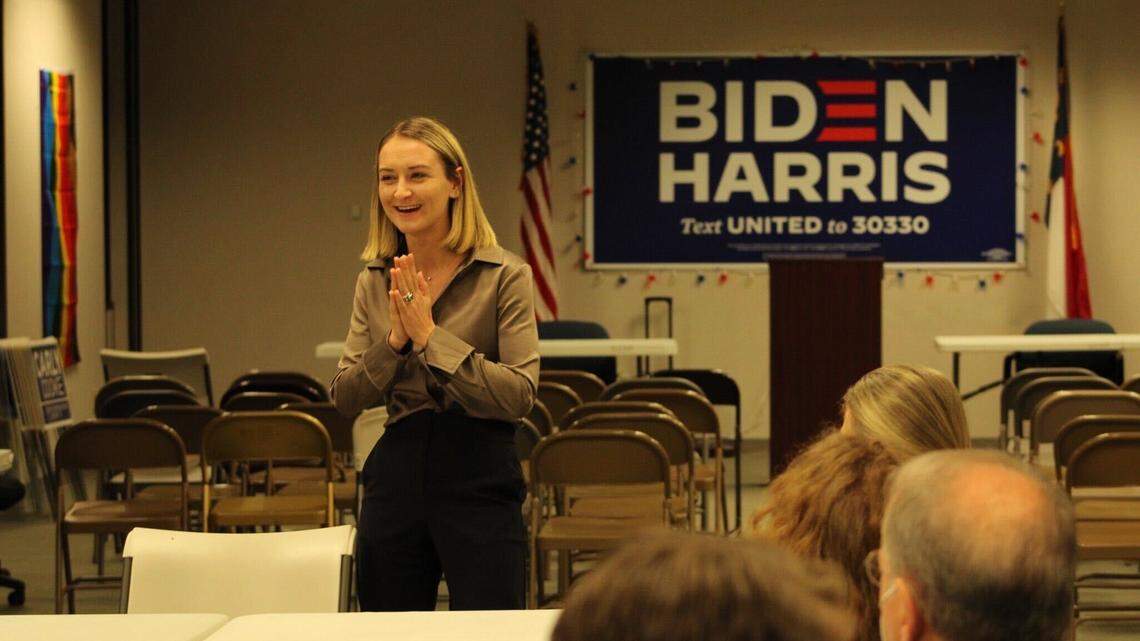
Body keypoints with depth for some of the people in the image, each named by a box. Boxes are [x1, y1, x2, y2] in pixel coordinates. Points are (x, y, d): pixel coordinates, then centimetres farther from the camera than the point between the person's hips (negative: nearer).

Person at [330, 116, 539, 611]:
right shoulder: (374, 281, 7)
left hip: (481, 481, -4)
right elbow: (344, 397, 4)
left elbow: (520, 396, -15)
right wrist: (395, 339, -13)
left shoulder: (504, 275, -7)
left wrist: (431, 336, -19)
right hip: (396, 478, 5)